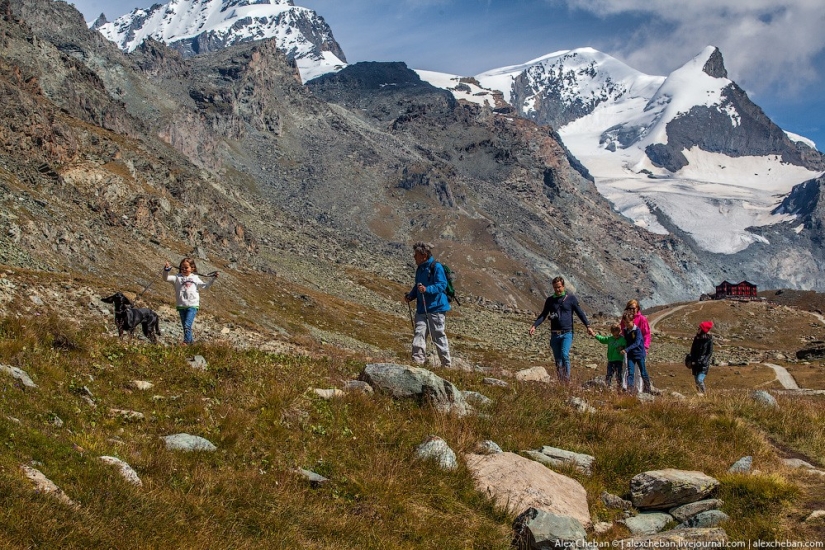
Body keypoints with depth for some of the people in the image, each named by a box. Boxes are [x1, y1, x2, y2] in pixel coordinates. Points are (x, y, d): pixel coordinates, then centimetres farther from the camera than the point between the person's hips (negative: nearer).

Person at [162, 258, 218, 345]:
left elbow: (204, 286, 17)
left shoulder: (195, 278, 9)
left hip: (192, 306, -2)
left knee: (187, 325, -16)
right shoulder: (177, 277, 6)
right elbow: (165, 278, -4)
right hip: (181, 306, 2)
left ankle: (186, 342, -13)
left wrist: (213, 279, 10)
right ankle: (190, 341, 21)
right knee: (185, 326, 9)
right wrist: (166, 270, -21)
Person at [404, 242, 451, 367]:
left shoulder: (436, 267, -10)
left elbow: (442, 285, -17)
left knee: (439, 336, -1)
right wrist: (410, 295, 7)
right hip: (421, 309, 7)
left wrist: (427, 289, -30)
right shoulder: (419, 269, 15)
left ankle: (447, 364, 9)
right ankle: (418, 360, -3)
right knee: (419, 333, -3)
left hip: (436, 308, -7)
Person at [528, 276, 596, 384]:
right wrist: (534, 325, -1)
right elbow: (543, 315, 13)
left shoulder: (571, 298, 3)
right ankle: (561, 383, 11)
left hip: (567, 333, -3)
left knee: (565, 355, -23)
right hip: (555, 334, 3)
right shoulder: (550, 300, 11)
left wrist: (588, 326, -4)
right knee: (558, 360, 5)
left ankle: (567, 380, -18)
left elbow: (580, 313, 5)